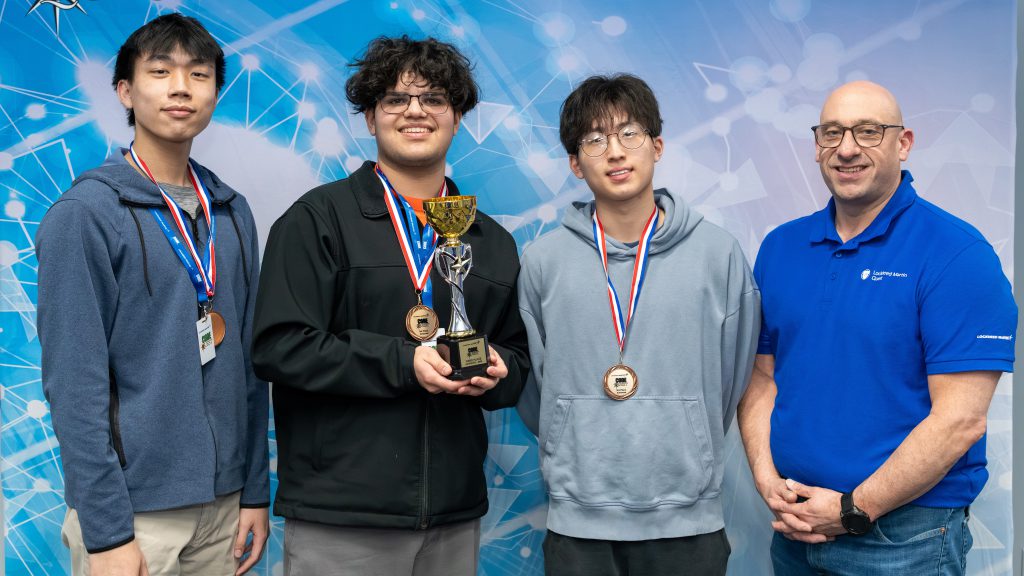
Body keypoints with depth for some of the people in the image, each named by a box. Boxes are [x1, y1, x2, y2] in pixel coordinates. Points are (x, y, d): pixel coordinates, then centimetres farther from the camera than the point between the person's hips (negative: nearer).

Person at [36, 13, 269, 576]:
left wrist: (255, 490, 8)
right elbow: (74, 383, -13)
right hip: (134, 507, -5)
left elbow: (248, 362, 10)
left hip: (222, 502, 5)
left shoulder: (232, 213, 7)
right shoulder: (83, 215, -9)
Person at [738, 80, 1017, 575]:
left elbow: (960, 420, -16)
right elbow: (762, 377, 7)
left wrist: (856, 509, -15)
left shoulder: (956, 254, -12)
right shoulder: (780, 247, 5)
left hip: (906, 534, -4)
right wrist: (767, 479, -7)